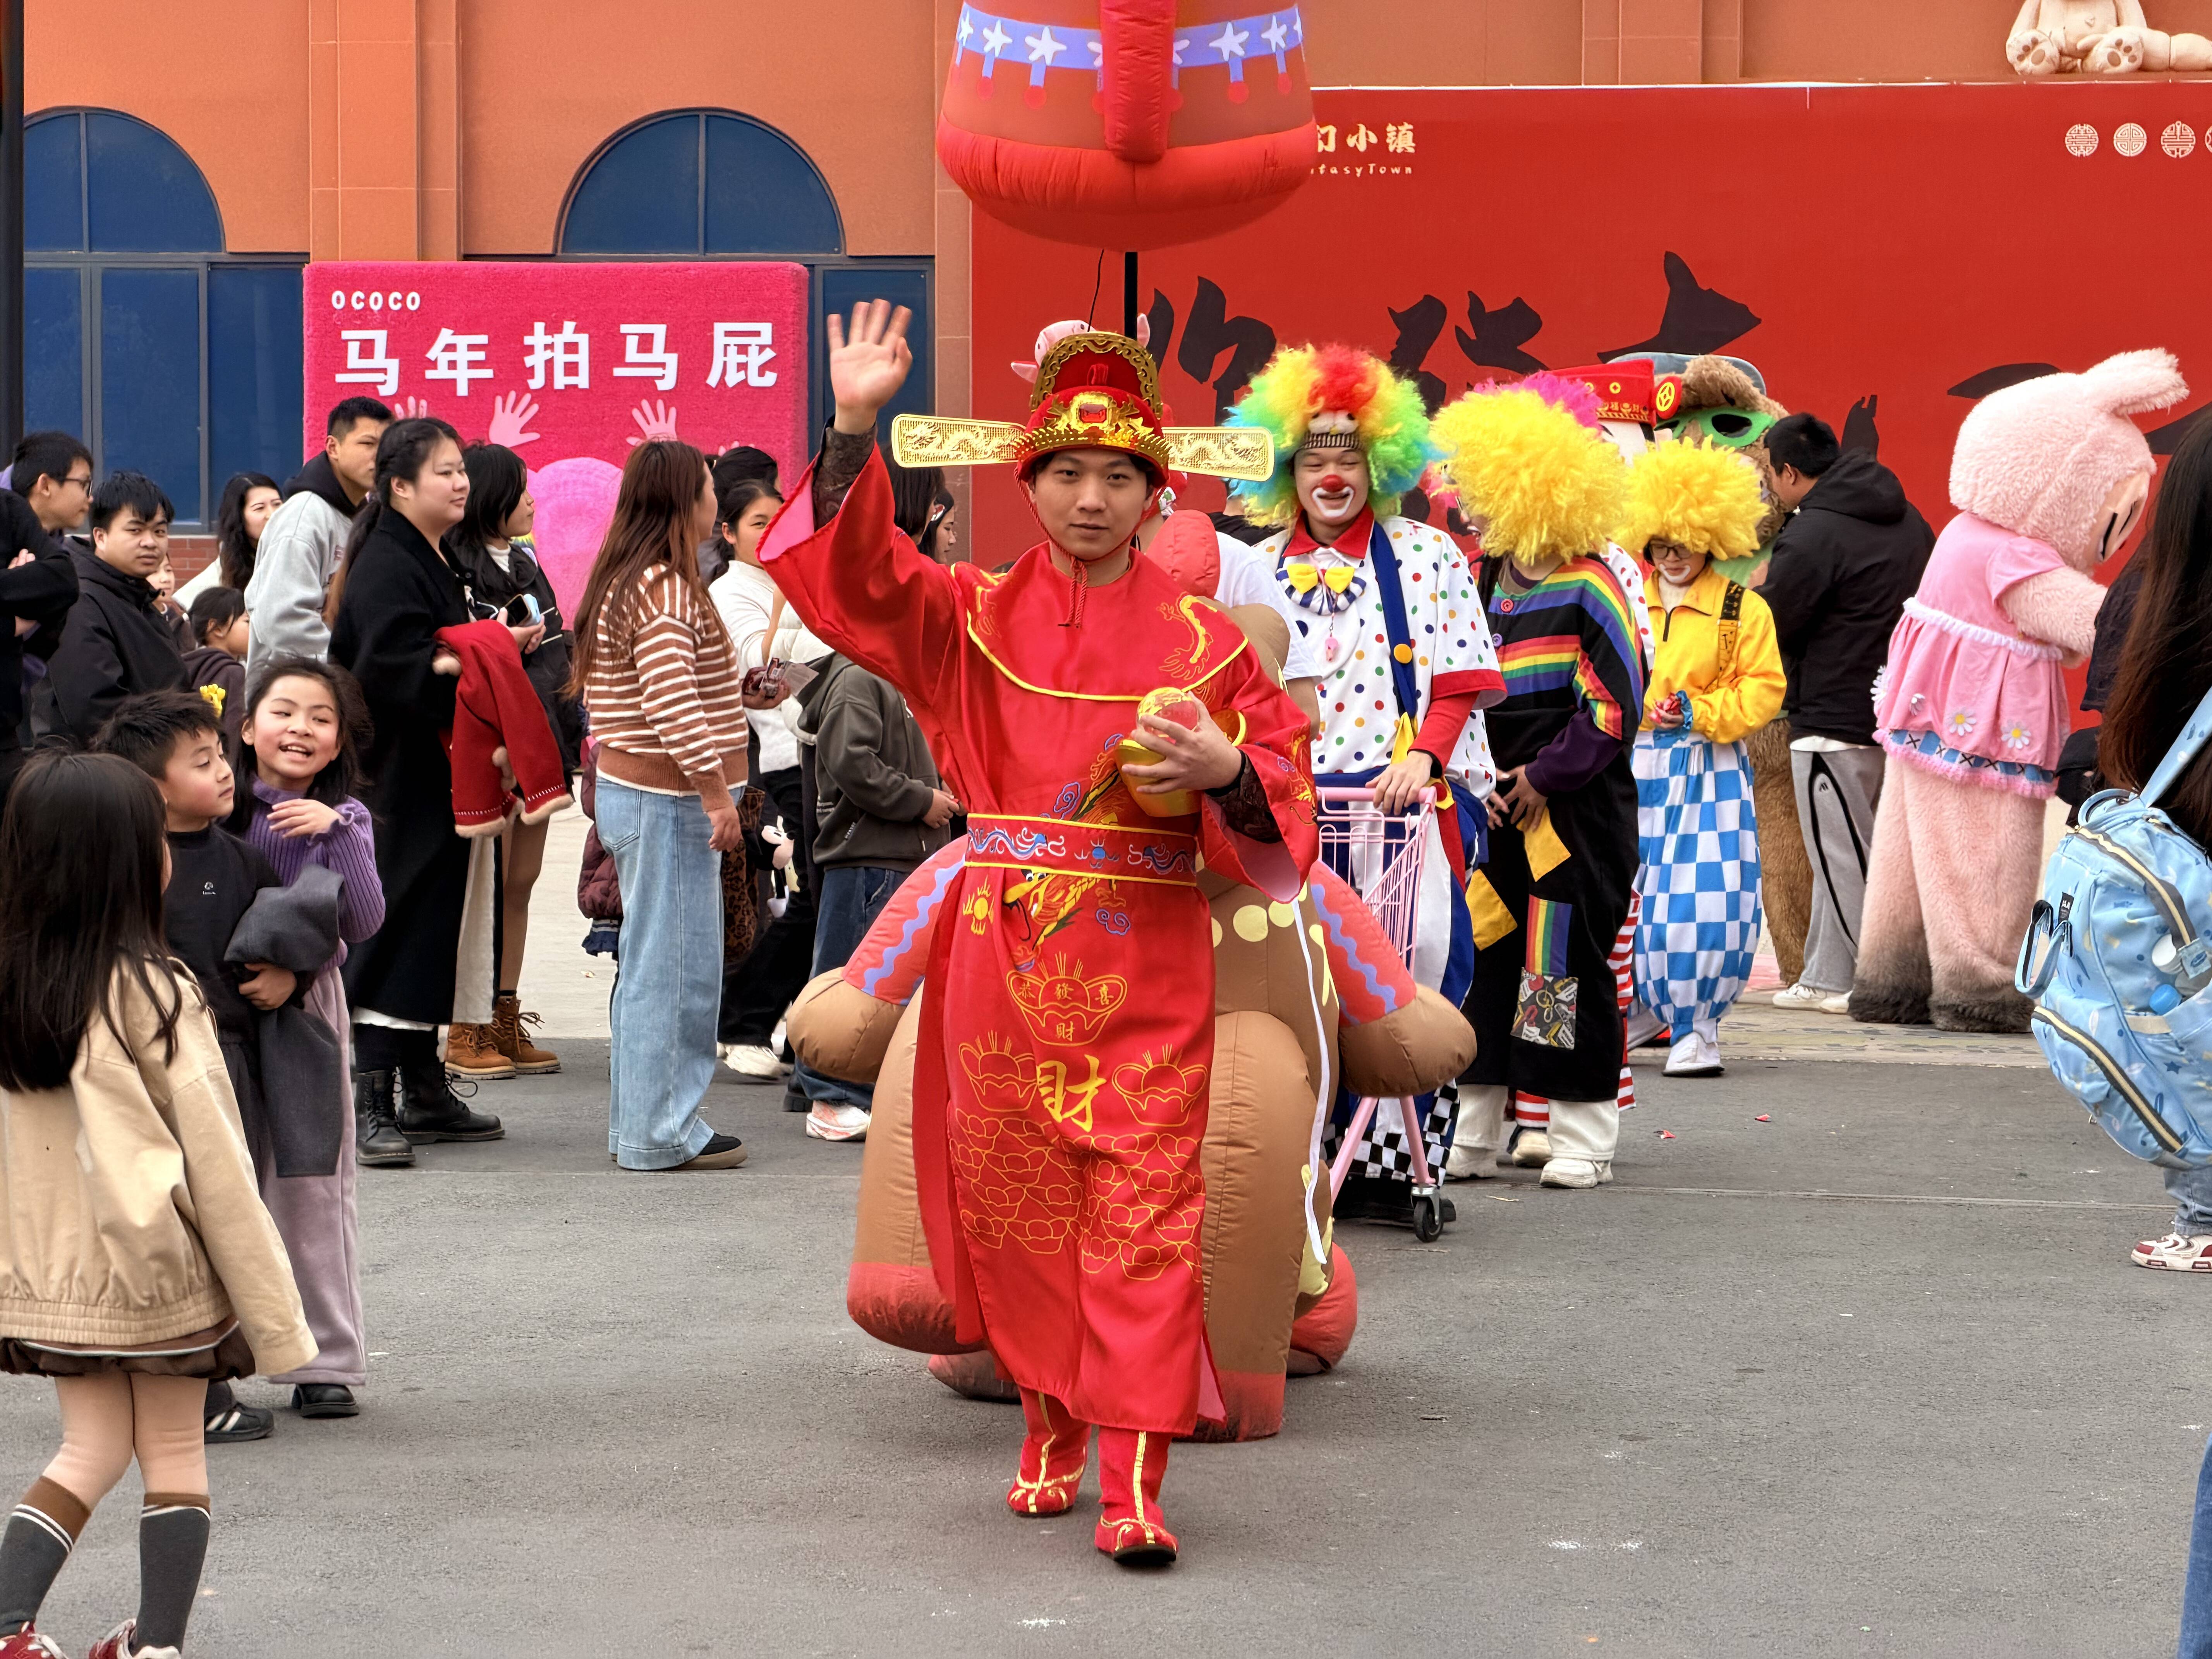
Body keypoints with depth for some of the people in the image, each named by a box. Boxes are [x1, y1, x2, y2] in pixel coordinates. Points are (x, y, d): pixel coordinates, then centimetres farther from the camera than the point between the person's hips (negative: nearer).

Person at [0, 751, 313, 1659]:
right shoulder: (153, 993, -18)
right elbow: (212, 1157, -14)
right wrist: (272, 1311, -8)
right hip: (160, 1271, -4)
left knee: (92, 1447, 18)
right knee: (174, 1451, 12)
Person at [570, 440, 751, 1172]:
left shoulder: (620, 582, 14)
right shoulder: (665, 588, -17)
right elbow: (671, 700, -25)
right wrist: (716, 790, -22)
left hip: (627, 792, 10)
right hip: (668, 802, -10)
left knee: (650, 966, 14)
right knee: (677, 971, -5)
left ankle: (637, 1121, 20)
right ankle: (662, 1132, 0)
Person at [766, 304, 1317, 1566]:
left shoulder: (1202, 641, 5)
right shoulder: (973, 617, 7)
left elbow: (1284, 770, 8)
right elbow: (854, 572, -3)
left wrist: (1226, 771, -15)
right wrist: (856, 431, -16)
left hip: (1147, 970, -2)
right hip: (1003, 960, 2)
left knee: (1145, 1216, -8)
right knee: (1017, 1203, 8)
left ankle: (1135, 1481, -10)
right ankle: (1054, 1427, 25)